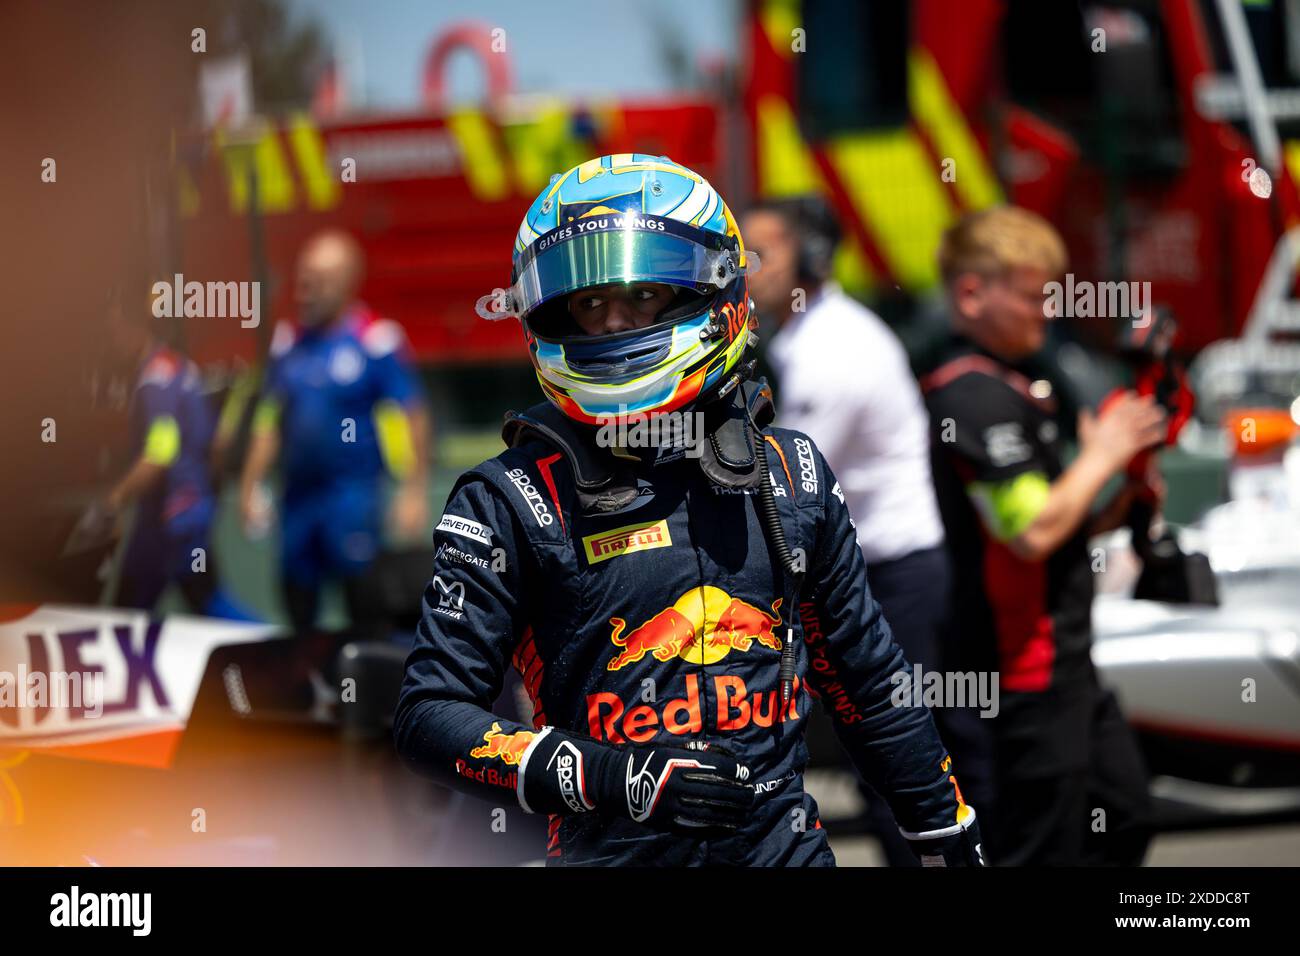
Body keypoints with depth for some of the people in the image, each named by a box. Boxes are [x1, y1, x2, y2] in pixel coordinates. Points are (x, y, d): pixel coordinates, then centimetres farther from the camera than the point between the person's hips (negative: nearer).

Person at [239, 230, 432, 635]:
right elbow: (269, 420, 18)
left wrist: (414, 491, -13)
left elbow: (413, 416, -9)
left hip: (353, 494, -6)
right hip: (299, 493, 6)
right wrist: (250, 486, 16)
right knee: (298, 599, 12)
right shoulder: (289, 341, 10)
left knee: (364, 600, -9)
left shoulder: (376, 340, -9)